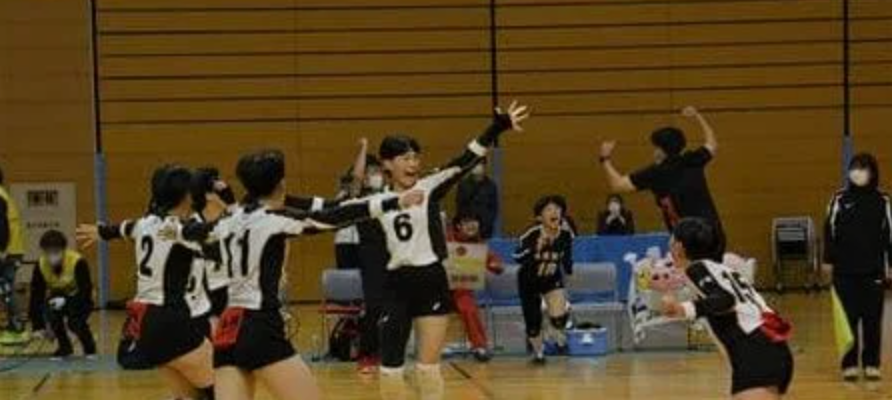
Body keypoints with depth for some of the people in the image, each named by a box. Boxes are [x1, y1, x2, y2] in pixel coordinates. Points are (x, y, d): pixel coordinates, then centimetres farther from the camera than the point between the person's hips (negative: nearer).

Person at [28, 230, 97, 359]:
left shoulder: (78, 262, -28)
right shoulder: (41, 266, -17)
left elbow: (86, 290, -26)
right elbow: (36, 295, -14)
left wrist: (65, 301, -42)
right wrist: (38, 327, -17)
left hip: (80, 300, -3)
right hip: (58, 296, 4)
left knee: (75, 321, -29)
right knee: (50, 311, -28)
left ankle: (89, 347, 4)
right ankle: (64, 347, -3)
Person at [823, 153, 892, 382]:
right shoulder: (840, 199, 1)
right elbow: (829, 230, 4)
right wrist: (828, 259, 1)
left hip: (874, 270, 0)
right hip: (845, 270, 0)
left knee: (873, 318, 4)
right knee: (849, 318, 3)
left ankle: (871, 363, 13)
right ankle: (849, 364, 9)